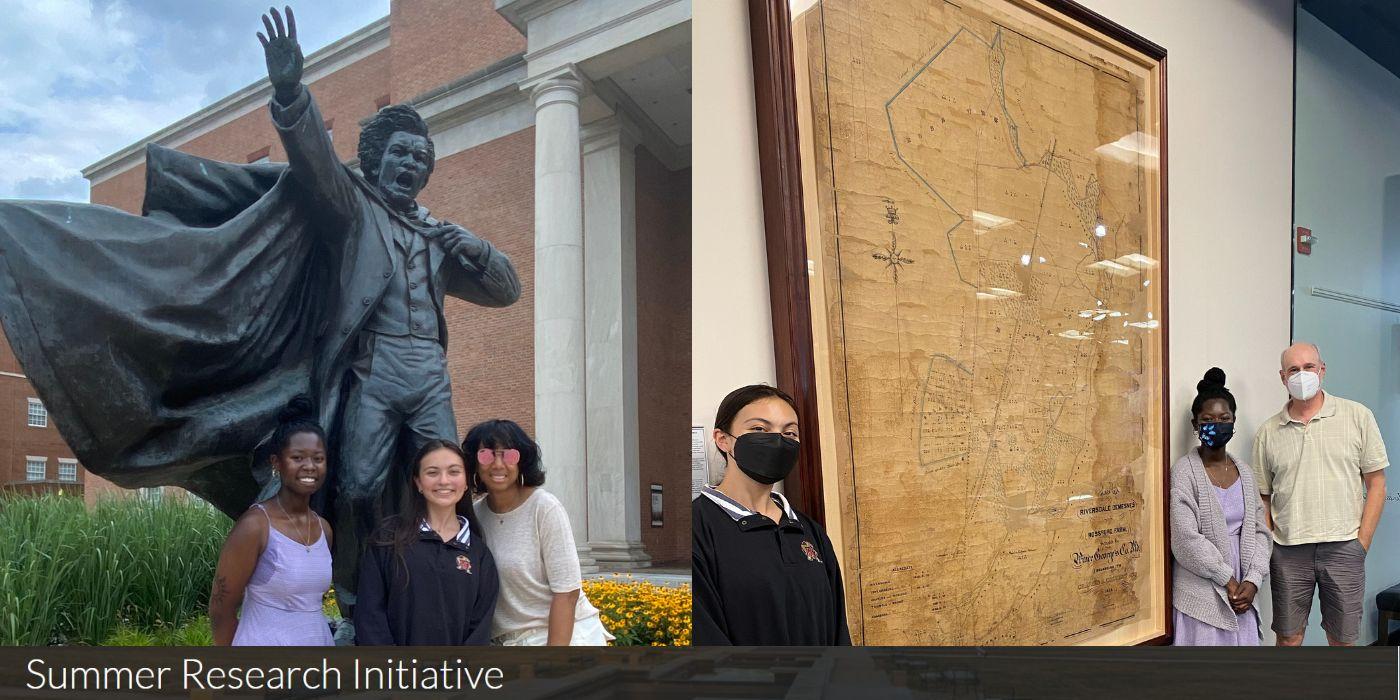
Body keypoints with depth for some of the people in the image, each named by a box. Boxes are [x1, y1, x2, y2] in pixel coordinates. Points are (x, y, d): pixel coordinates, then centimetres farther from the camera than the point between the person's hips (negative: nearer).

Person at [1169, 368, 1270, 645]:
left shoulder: (1244, 472, 10)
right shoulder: (1184, 471, -9)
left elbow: (1259, 530, 8)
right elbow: (1186, 540, -15)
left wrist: (1252, 581, -5)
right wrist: (1228, 580, -11)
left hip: (1241, 594, 5)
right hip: (1202, 596, -5)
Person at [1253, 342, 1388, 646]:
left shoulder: (1358, 416, 1)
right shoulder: (1268, 433, 5)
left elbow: (1376, 483, 2)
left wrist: (1362, 542, -4)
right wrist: (1265, 549, 0)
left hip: (1344, 546, -1)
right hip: (1288, 551, 1)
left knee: (1342, 638, 10)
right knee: (1288, 636, 9)